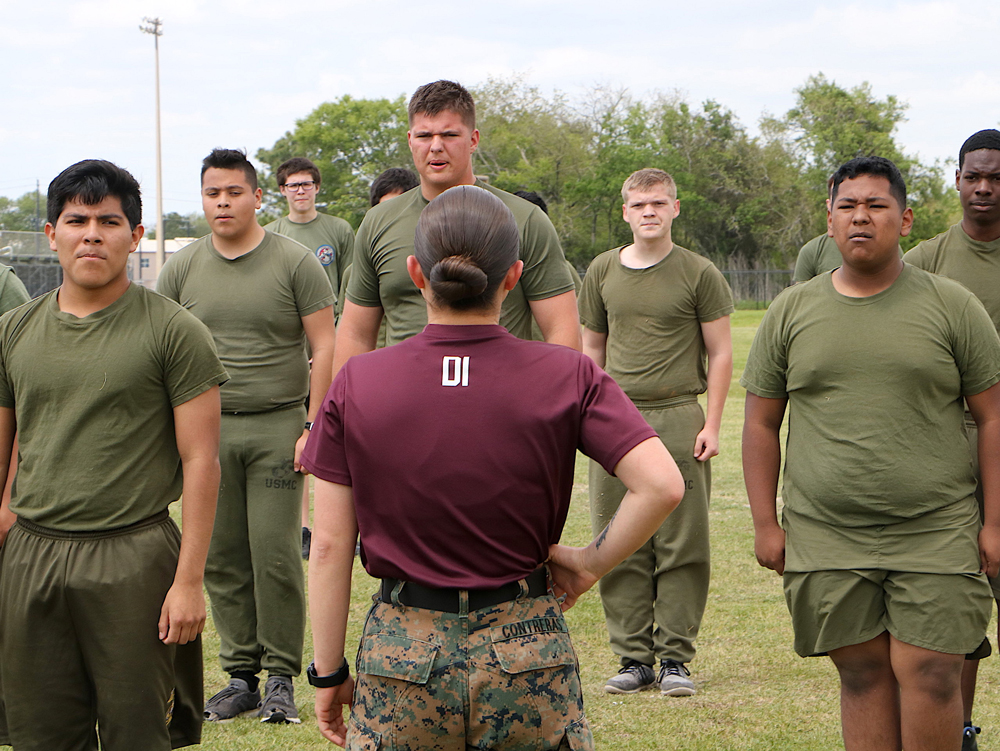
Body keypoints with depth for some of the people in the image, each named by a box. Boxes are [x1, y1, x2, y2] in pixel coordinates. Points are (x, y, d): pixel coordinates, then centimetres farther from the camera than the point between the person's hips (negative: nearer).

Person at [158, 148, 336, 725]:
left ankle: (281, 677, 6)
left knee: (276, 556, -5)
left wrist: (314, 425, -8)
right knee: (222, 558, 5)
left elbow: (325, 346, -1)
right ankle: (241, 676, 14)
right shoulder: (182, 269, 8)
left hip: (277, 426, -3)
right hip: (207, 427, 3)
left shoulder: (294, 262, -1)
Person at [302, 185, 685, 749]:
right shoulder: (568, 378, -7)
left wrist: (329, 674, 6)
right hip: (528, 652, 0)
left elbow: (330, 547, -3)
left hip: (401, 653, 1)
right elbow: (662, 485, -17)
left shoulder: (357, 385, -5)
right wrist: (592, 562, -2)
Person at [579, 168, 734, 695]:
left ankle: (675, 657, 7)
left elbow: (721, 353, 3)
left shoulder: (698, 274, 2)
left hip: (678, 418, -3)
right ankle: (633, 657, 12)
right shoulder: (602, 272, 11)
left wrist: (712, 425, -4)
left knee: (682, 545, -1)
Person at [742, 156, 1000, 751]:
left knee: (929, 675, -7)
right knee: (863, 675, 5)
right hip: (826, 539, 2)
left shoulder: (952, 306, 3)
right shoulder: (791, 311, 8)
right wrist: (766, 524, 5)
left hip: (935, 534, -2)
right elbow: (761, 423, 11)